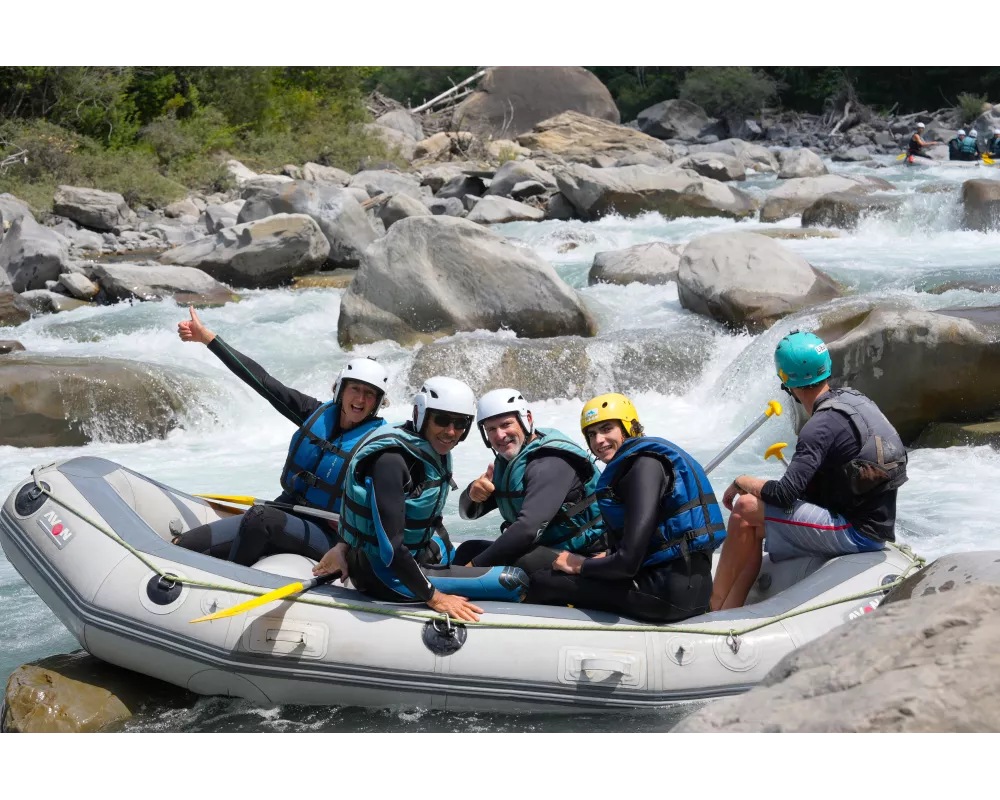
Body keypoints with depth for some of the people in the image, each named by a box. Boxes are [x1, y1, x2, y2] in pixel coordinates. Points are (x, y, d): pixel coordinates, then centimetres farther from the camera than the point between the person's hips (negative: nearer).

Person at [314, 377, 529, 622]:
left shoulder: (436, 453, 3)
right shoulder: (392, 458, -24)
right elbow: (390, 545, -29)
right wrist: (434, 597, -22)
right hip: (384, 575, -10)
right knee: (515, 581, -14)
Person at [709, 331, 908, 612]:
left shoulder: (823, 425, -20)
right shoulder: (857, 400, 7)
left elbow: (784, 494, -25)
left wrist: (742, 482, -6)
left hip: (855, 534, -9)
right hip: (875, 526, 9)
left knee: (746, 509, -9)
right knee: (756, 527, 13)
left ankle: (713, 608, 1)